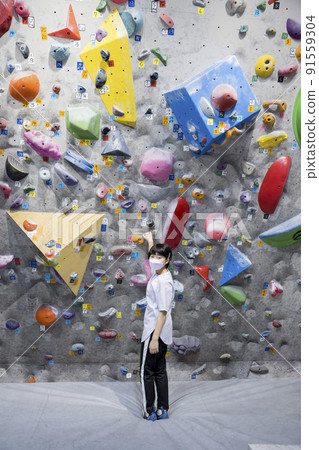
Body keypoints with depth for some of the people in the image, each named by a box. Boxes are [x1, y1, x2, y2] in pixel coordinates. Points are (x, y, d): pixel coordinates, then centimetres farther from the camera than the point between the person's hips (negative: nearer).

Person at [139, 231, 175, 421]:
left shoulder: (163, 281, -21)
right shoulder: (157, 274, 5)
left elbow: (163, 312, -23)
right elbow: (153, 261, 30)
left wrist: (154, 338, -23)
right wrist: (150, 240, 42)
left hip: (155, 332, -10)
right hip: (160, 332, 10)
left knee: (147, 372, 2)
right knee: (160, 371, 15)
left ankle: (150, 412, 13)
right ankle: (163, 410, 24)